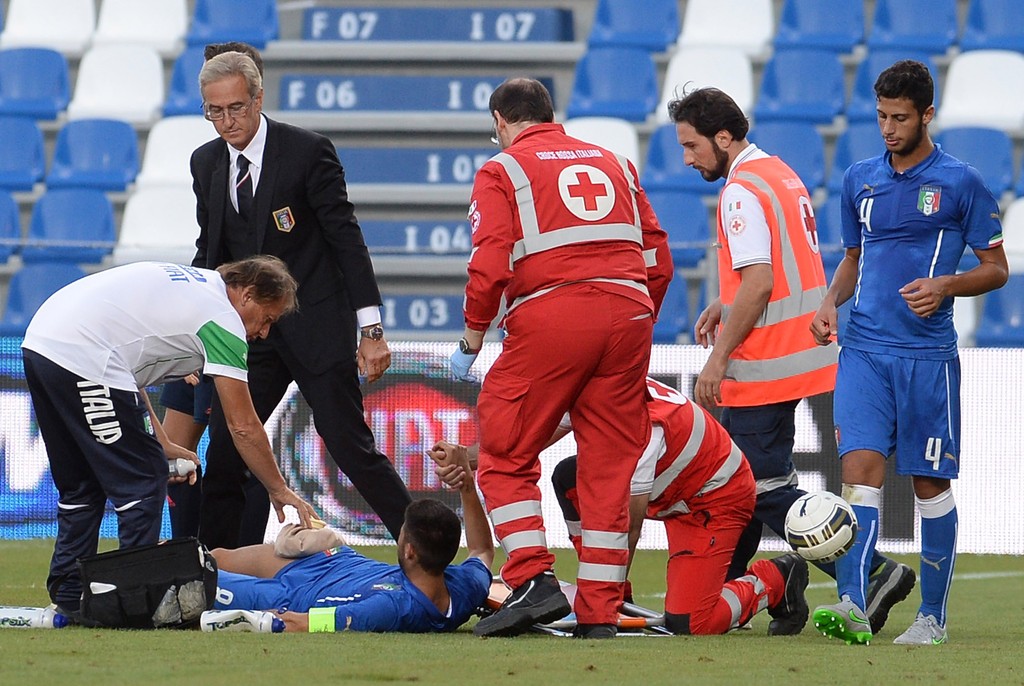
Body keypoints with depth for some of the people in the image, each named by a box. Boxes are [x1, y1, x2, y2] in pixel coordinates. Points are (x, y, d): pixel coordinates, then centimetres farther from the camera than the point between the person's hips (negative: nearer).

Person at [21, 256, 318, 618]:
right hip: (82, 357, -9)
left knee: (80, 486, 19)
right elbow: (243, 427, 0)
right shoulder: (224, 322, -2)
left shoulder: (189, 282, 24)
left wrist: (161, 444, 24)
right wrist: (279, 491, 11)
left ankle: (68, 597, 22)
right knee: (143, 480, 0)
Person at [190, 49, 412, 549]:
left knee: (352, 448, -6)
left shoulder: (308, 152, -10)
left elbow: (346, 239, -9)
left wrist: (370, 329, -12)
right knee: (224, 452, 0)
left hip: (316, 326, -5)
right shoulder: (206, 162, 7)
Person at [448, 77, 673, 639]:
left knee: (505, 458, 6)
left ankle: (534, 581, -9)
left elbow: (490, 268, -6)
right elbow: (658, 260, 17)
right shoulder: (614, 164, 22)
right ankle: (600, 612, 5)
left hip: (551, 318, -5)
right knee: (609, 467, 7)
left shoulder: (502, 171, 7)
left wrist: (471, 342, 5)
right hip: (628, 314, 5)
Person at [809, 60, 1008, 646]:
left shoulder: (961, 182, -1)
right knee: (861, 467, -13)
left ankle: (933, 615, 14)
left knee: (930, 483, 4)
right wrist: (831, 301, 5)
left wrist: (945, 286, -15)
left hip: (928, 353, -3)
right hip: (863, 350, 3)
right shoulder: (860, 180, 12)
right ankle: (853, 608, -24)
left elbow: (997, 268, 3)